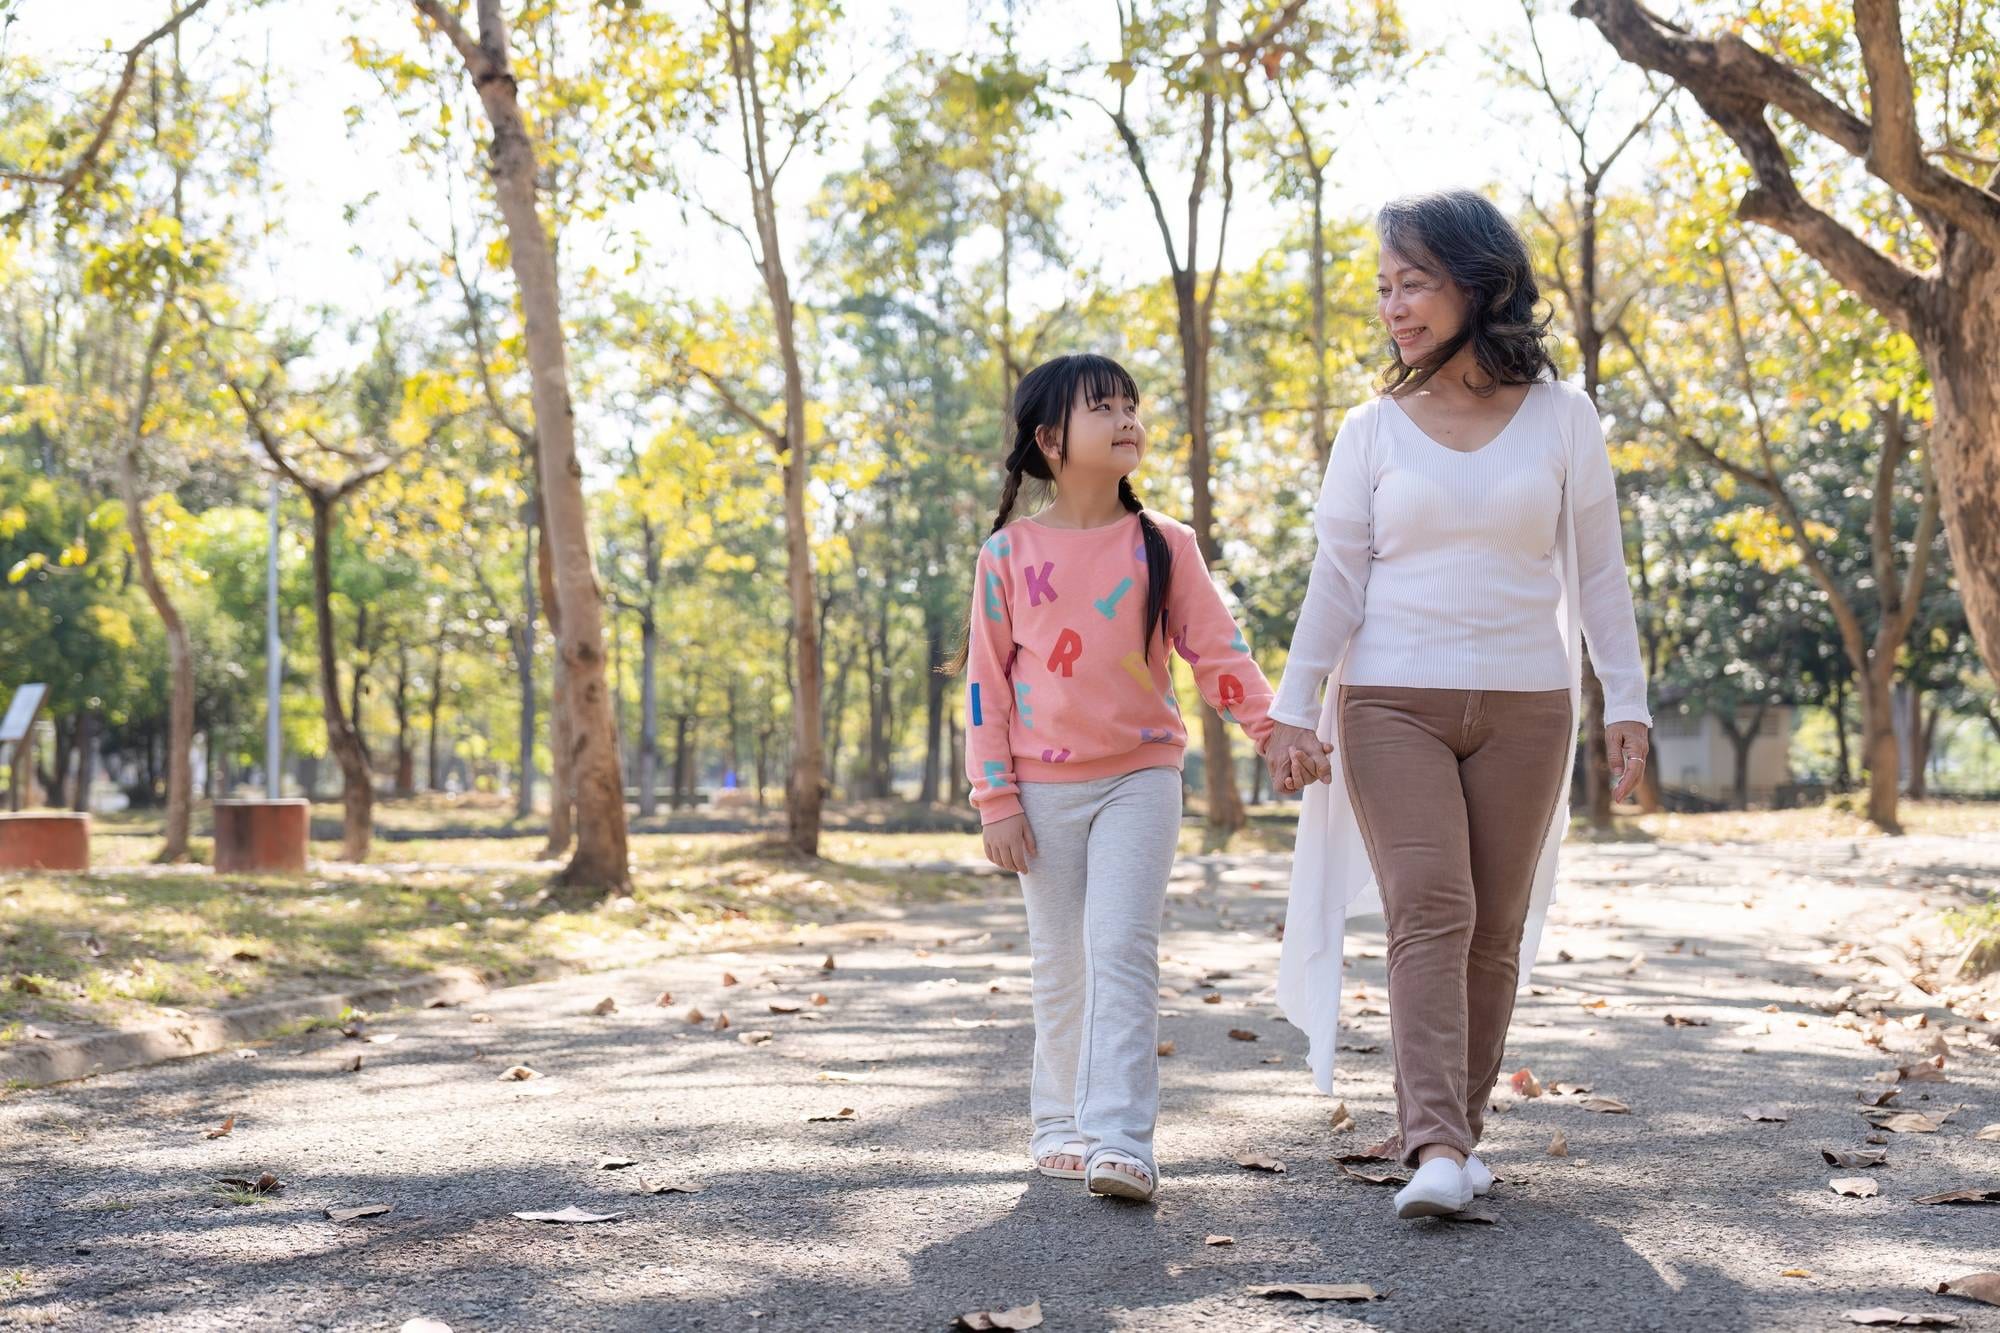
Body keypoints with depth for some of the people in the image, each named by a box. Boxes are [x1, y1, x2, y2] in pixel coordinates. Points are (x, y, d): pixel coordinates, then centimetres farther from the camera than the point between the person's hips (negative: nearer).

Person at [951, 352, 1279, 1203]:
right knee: (1060, 964, 8)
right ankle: (1062, 1125, 20)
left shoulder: (1161, 545, 3)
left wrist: (1273, 726, -12)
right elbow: (986, 682, 3)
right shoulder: (1010, 553, 2)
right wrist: (995, 801, -2)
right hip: (1046, 785, 1)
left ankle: (1120, 1139, -15)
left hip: (1141, 775, -1)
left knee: (1122, 949, -12)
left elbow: (1215, 649, 3)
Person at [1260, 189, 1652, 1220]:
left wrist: (1625, 701, 2)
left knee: (1495, 927, 5)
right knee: (1429, 911, -15)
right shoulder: (1373, 430, 4)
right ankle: (1436, 1148, -22)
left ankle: (1457, 1129, 17)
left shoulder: (1562, 417, 4)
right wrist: (1294, 710, -2)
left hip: (1525, 707, 1)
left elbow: (1596, 570, 6)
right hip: (1393, 705, -1)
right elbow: (1335, 578, 4)